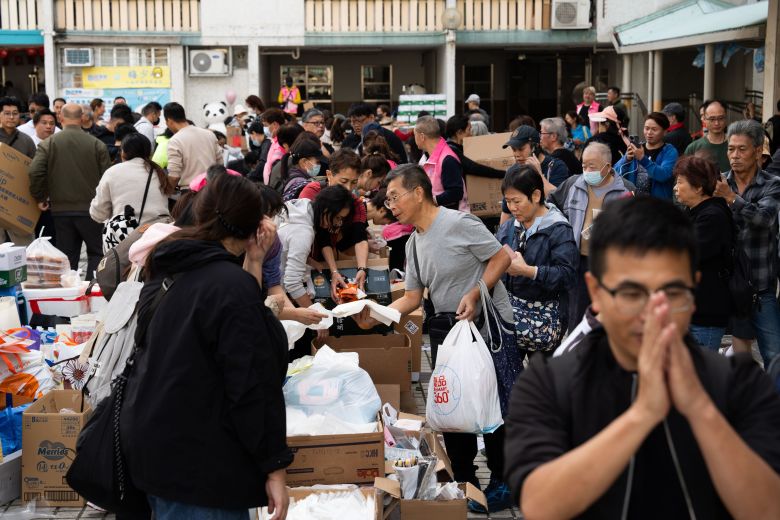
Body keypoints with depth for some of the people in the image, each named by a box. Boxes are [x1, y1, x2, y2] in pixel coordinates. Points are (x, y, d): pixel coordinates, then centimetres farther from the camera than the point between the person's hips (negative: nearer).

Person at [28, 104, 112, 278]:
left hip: (61, 209, 2)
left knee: (67, 255, 9)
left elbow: (35, 172, -12)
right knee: (96, 252, 8)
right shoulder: (97, 144, -5)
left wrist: (40, 198, 3)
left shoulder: (48, 144, -3)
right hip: (90, 209, -2)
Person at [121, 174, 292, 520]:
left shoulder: (169, 274, 8)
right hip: (202, 464, -9)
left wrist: (254, 263, 3)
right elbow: (253, 385, -21)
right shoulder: (232, 285, -20)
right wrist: (274, 467, -16)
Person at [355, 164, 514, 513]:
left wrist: (474, 293, -24)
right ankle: (464, 483, 23)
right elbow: (412, 297, 9)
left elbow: (501, 259, -13)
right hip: (447, 328, 8)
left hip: (487, 324, -8)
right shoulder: (413, 244, 10)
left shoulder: (459, 223, -14)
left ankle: (502, 481, 15)